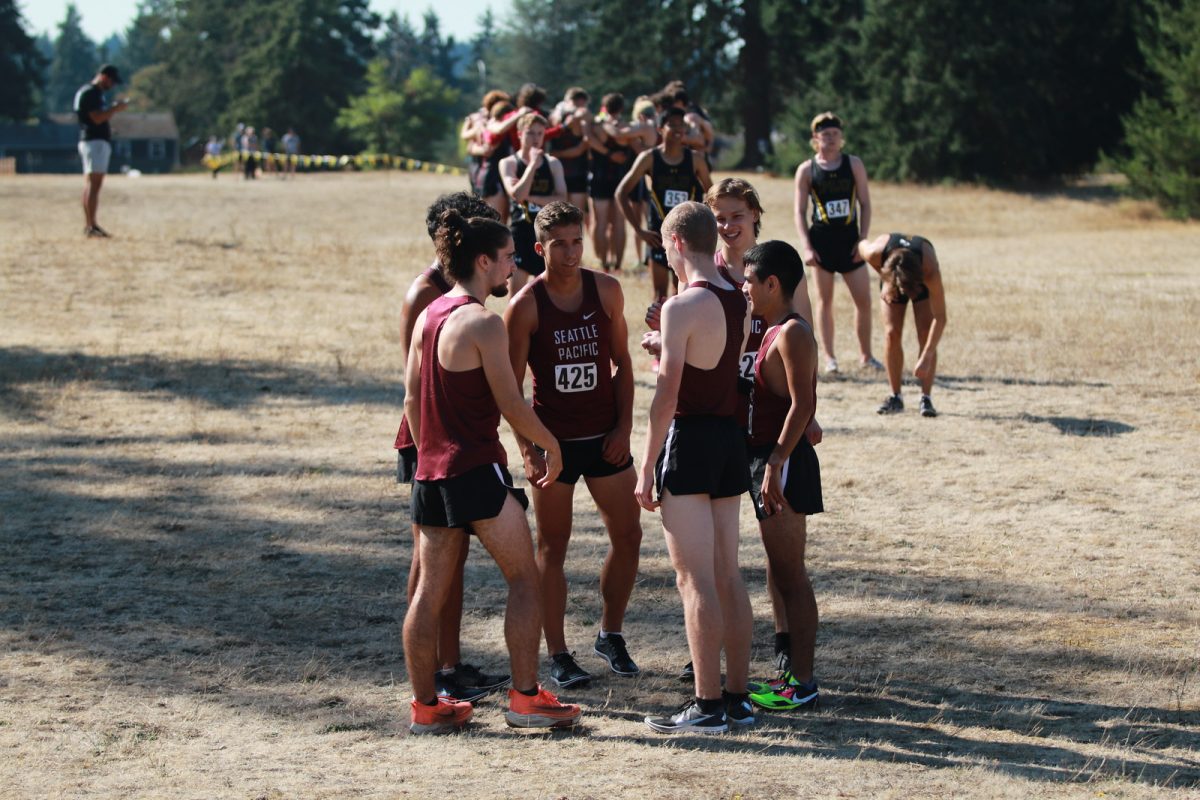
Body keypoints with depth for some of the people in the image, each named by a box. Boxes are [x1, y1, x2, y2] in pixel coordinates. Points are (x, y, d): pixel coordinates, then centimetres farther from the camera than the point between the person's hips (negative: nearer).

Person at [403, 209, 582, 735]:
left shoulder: (427, 316, 10)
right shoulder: (483, 323, -14)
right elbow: (512, 406, -13)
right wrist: (551, 445, 2)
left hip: (432, 471, 8)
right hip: (477, 469, -8)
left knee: (430, 589, 9)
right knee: (524, 580, 1)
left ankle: (425, 706, 14)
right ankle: (525, 698, -1)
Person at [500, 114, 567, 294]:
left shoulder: (553, 164, 6)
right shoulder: (509, 163, -1)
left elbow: (562, 199, -5)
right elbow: (517, 194, -17)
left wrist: (531, 198, -14)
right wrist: (533, 164, -13)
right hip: (521, 230, -3)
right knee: (516, 289, -6)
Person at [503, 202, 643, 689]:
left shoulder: (606, 291, 1)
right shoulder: (525, 306, -9)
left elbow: (622, 362, 8)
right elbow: (511, 386, -6)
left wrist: (623, 426, -1)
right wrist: (527, 449, -12)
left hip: (604, 437, 4)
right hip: (553, 441, -4)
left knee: (628, 535, 6)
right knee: (552, 546, 3)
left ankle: (610, 635, 25)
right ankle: (557, 655, 10)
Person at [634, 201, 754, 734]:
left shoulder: (682, 307, -15)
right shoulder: (737, 301, 9)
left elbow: (667, 395, -17)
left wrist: (646, 468, -13)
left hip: (690, 438, -8)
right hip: (731, 437, 8)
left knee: (695, 579, -6)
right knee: (727, 575, 12)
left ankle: (707, 706, -6)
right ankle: (736, 696, 16)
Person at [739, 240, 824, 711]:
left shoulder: (792, 333, -15)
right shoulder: (775, 332, 15)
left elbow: (801, 404, -21)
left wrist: (775, 464, -25)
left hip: (784, 461, -10)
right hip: (769, 457, 10)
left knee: (790, 574, -6)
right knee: (782, 574, 14)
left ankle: (801, 682, -2)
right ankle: (794, 669, 21)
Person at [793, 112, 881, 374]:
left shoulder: (854, 164, 4)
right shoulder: (807, 170, 1)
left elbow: (865, 204, 5)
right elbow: (800, 211, 0)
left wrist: (863, 239, -4)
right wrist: (806, 247, -9)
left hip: (849, 241, 1)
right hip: (821, 241, -1)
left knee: (864, 300, 0)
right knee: (825, 300, 4)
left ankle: (866, 355, 14)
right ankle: (829, 357, 10)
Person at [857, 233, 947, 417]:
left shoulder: (931, 271, -45)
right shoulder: (876, 253, -41)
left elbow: (940, 318, -39)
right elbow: (862, 245, -13)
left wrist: (926, 358, -43)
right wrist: (885, 279, -10)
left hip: (921, 278, -2)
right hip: (891, 278, 2)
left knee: (926, 334, -16)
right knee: (891, 333, -11)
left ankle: (926, 398, -13)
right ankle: (895, 397, -4)